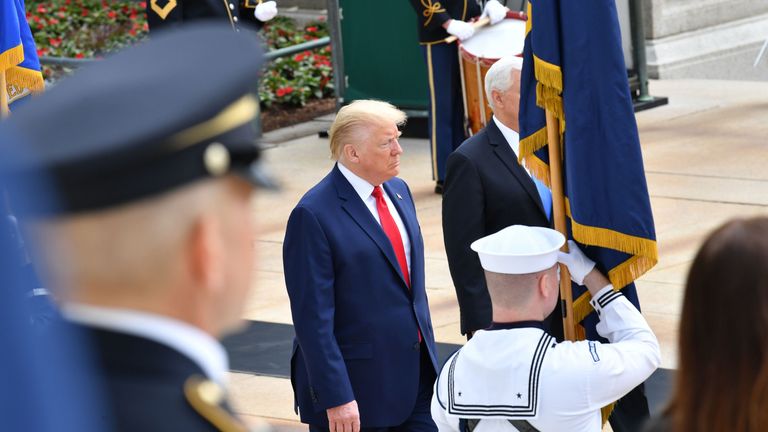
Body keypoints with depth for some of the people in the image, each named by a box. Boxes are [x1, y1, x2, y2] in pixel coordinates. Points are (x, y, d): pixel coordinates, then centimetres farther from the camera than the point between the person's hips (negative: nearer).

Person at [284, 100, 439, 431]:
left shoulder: (398, 191, 9)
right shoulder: (314, 215, -16)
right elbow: (313, 317, -18)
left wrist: (428, 361, 16)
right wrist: (336, 398, -20)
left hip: (416, 377, 7)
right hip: (359, 384, -7)